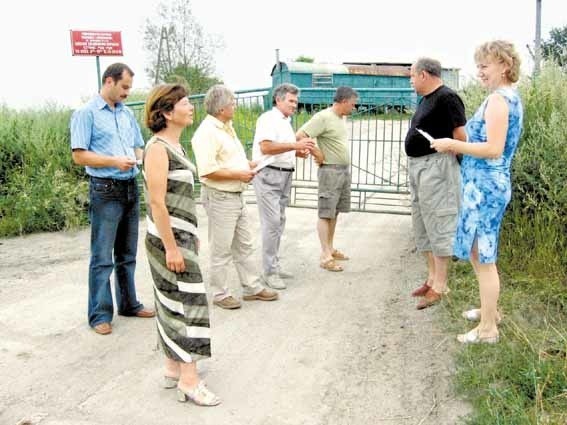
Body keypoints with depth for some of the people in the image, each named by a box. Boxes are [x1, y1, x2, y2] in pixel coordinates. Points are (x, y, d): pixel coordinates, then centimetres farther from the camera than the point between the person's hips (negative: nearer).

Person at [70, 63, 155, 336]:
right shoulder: (86, 114, -6)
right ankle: (100, 315, 6)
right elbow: (79, 155, -11)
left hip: (130, 188, 7)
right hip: (105, 191, -6)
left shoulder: (127, 113, 13)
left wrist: (141, 157, -3)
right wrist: (114, 161, -20)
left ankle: (129, 304, 25)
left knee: (127, 254, 14)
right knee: (102, 257, -2)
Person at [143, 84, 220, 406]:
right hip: (169, 238, -9)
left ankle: (174, 368, 27)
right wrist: (171, 247, -21)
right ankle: (189, 380, 5)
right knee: (187, 303, -5)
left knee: (173, 303, 15)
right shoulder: (158, 147, -17)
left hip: (181, 235, 9)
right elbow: (157, 202, -21)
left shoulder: (176, 145, 11)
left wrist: (191, 236, 19)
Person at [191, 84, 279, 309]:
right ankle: (220, 294, 18)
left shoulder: (227, 127, 12)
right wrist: (238, 175, -19)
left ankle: (252, 287, 27)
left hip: (237, 195, 10)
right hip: (220, 197, -9)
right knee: (221, 250, 4)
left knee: (244, 245, 16)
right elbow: (207, 171, -27)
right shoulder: (207, 132, -19)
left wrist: (249, 166, 9)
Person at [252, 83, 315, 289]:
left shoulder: (286, 122, 18)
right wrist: (296, 145, -26)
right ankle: (269, 271, -4)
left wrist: (299, 152, 8)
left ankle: (274, 265, 21)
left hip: (284, 175, 9)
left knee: (279, 222, 12)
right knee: (272, 223, -10)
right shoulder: (268, 118, -9)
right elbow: (266, 147, -22)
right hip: (268, 174, -9)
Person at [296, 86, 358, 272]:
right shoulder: (323, 117, -15)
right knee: (326, 214, -4)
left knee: (335, 212, 14)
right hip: (330, 171, -8)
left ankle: (330, 248, 24)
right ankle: (325, 257, -1)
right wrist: (318, 154, -13)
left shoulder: (342, 117, 12)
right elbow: (300, 136, -21)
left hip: (345, 170, 8)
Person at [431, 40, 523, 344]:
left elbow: (493, 149, -24)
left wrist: (454, 145, -15)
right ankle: (490, 310, 36)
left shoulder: (498, 99, -16)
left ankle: (488, 328, 11)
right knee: (478, 252, 21)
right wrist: (459, 146, 13)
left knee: (483, 257, -1)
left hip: (484, 185, -10)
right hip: (491, 183, 10)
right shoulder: (511, 97, 15)